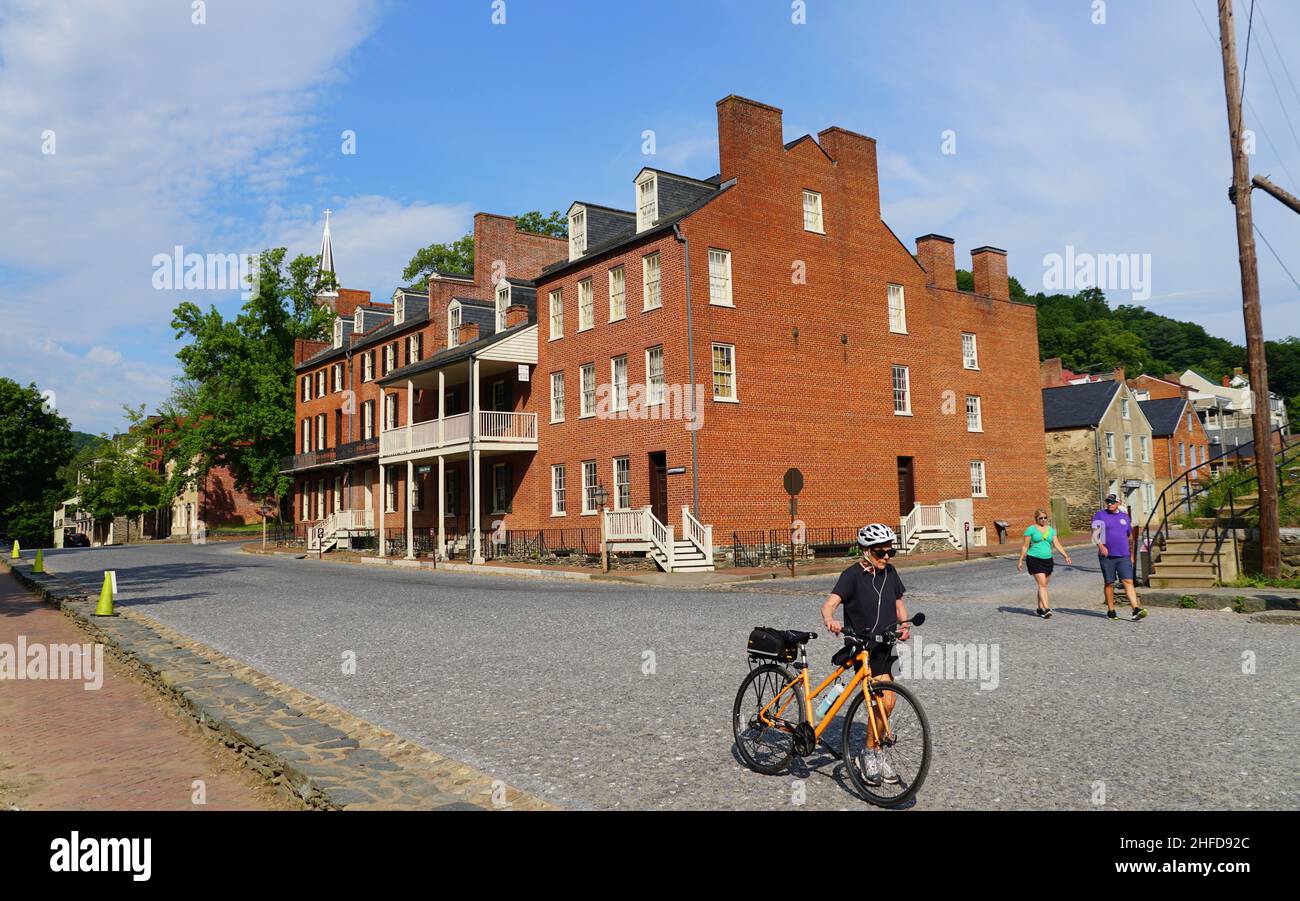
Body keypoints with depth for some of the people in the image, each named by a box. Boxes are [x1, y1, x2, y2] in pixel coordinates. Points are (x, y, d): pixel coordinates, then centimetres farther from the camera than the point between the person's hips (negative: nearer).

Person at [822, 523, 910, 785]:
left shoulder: (890, 572, 7)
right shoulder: (853, 575, -12)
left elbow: (899, 604, 18)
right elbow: (829, 603, -23)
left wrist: (904, 625, -2)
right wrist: (829, 620, -44)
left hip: (887, 645, 6)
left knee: (887, 703, 9)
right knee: (886, 701, -16)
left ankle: (875, 752, 26)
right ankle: (871, 753, 2)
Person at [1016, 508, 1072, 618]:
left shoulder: (1051, 529, 11)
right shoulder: (1031, 529, -3)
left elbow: (1057, 545, 8)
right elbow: (1025, 546, -2)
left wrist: (1066, 556, -4)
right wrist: (1020, 561, -4)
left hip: (1048, 560, 5)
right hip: (1034, 559, -5)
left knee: (1044, 585, 9)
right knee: (1042, 584, -14)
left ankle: (1040, 608, 19)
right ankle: (1046, 609, -20)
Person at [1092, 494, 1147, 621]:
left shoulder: (1124, 516, 14)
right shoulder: (1100, 515, 2)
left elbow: (1128, 536, 23)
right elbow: (1095, 533, -6)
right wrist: (1100, 545, -23)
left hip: (1123, 556, 2)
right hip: (1107, 555, -2)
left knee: (1128, 581, -9)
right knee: (1109, 583, 5)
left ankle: (1136, 610, -16)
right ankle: (1111, 611, 15)